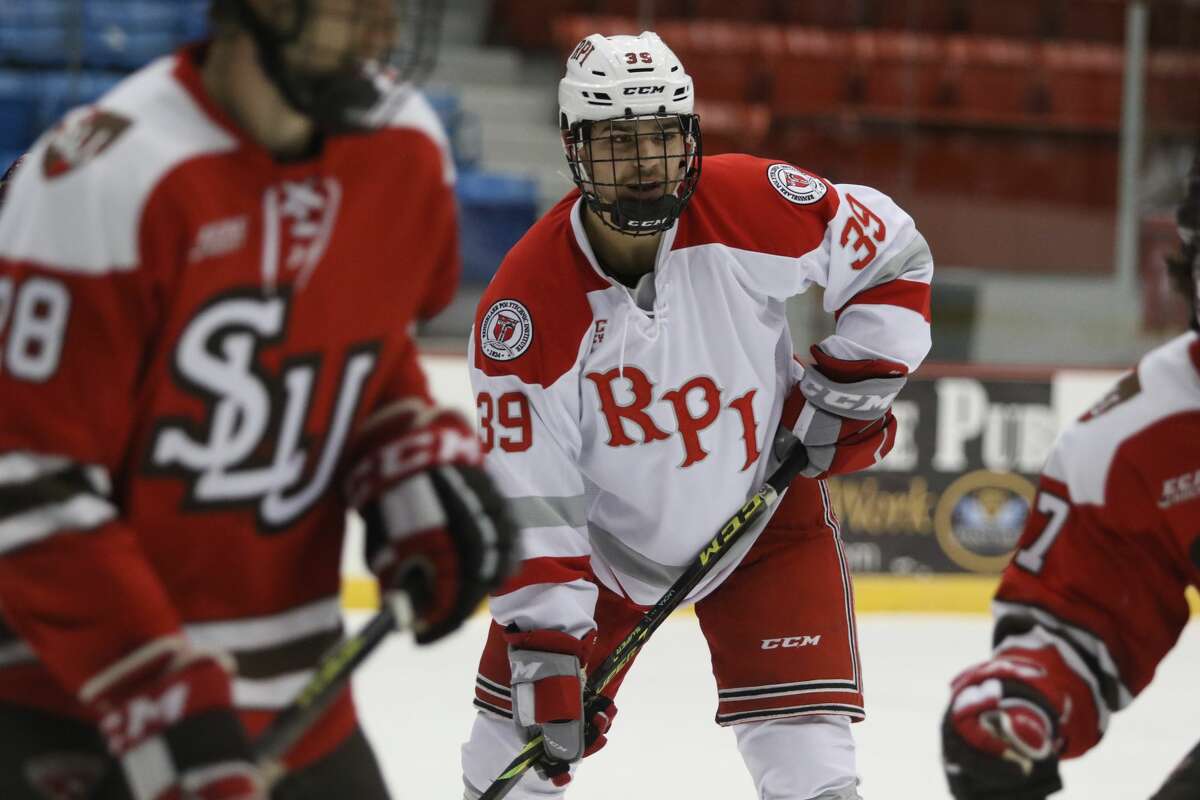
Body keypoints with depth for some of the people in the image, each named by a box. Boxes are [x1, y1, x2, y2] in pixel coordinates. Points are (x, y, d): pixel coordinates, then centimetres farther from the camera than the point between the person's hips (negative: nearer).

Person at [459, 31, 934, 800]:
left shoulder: (759, 207, -23)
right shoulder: (524, 306, -25)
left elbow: (894, 259, -5)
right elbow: (527, 501, -22)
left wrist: (850, 389, -9)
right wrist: (543, 649, -25)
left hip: (763, 507, 0)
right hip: (600, 533, 0)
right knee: (527, 725, 6)